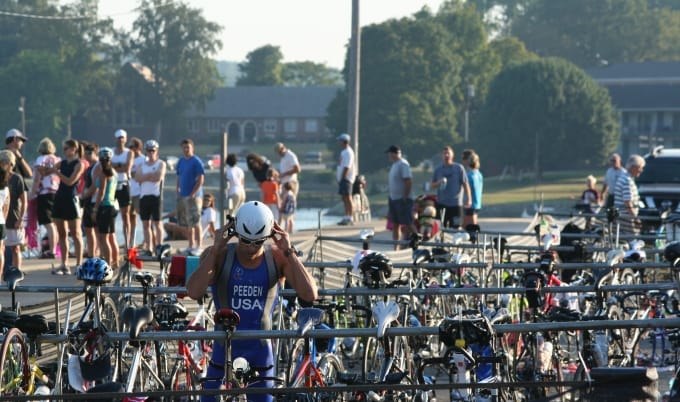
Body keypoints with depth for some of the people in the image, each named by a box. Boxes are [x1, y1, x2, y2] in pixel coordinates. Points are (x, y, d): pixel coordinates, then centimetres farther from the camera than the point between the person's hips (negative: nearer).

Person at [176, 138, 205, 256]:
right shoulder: (181, 161, 14)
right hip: (182, 196, 7)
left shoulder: (196, 162, -7)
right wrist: (178, 191, 8)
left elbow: (201, 180, -11)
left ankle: (198, 247, -5)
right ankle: (191, 245, 18)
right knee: (185, 223, 10)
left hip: (193, 196, -7)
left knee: (195, 222, -8)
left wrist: (193, 194, -15)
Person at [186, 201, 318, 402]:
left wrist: (289, 252, -22)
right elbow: (194, 292, -28)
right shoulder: (220, 256, -11)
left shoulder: (277, 258, -7)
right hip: (224, 348, -1)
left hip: (260, 350, 1)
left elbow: (310, 295, -20)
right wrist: (215, 250, -28)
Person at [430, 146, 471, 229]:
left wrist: (468, 199, -9)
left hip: (456, 203, -2)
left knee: (456, 227, -1)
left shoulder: (459, 168, 1)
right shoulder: (438, 169, 10)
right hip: (441, 203, 2)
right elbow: (432, 185, 13)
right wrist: (438, 183, -9)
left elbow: (465, 184, -1)